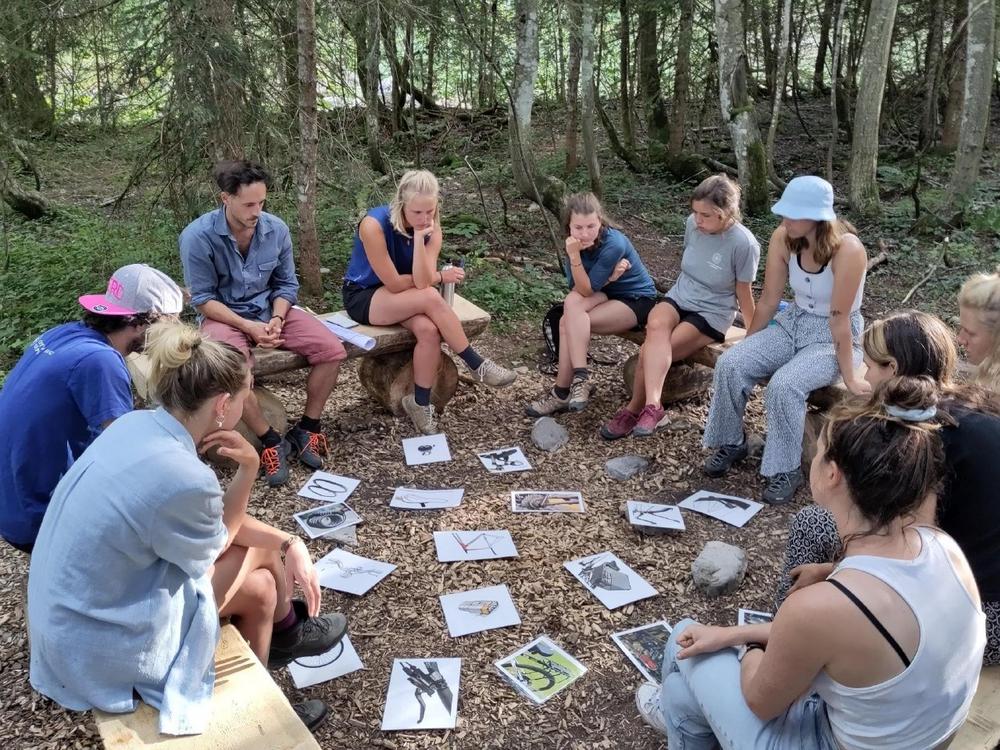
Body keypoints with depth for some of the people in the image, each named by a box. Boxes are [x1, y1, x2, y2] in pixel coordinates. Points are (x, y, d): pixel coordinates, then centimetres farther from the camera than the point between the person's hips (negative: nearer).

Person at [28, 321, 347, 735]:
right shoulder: (184, 479, -32)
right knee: (258, 587, 8)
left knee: (264, 539, 11)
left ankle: (286, 629, 38)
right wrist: (249, 468, -13)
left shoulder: (137, 425, -5)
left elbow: (219, 520, 4)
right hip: (102, 645, -8)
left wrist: (290, 543, -3)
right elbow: (215, 545, -8)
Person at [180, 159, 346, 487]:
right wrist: (249, 327, -24)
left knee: (333, 350, -15)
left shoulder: (276, 229, -7)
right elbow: (203, 299, -14)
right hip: (223, 315, -4)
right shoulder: (197, 236, -18)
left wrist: (277, 319, -16)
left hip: (271, 309, 4)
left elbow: (287, 284, 3)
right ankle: (272, 441, -15)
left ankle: (307, 429, 2)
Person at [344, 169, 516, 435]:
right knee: (431, 298, -31)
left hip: (405, 299, 5)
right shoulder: (374, 225, -26)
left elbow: (421, 281, -23)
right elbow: (394, 283, -23)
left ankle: (421, 402, -11)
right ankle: (477, 365, -17)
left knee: (429, 330, -30)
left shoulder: (431, 228, -10)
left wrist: (419, 237, -31)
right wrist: (440, 277, -13)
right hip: (363, 297, -5)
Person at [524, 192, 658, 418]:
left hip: (638, 300, -6)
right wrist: (607, 279, -27)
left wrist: (575, 256, -35)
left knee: (569, 322, -25)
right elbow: (578, 291, -12)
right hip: (607, 295, 6)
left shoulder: (613, 244, -26)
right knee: (572, 302, -25)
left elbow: (586, 290, -25)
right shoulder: (578, 243, -8)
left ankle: (562, 393, -19)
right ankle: (580, 379, -23)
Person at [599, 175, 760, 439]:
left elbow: (743, 293, -6)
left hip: (712, 313, -4)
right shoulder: (693, 224, -5)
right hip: (679, 297, 4)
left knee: (650, 351, -25)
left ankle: (635, 410, -13)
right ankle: (652, 407, -38)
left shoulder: (744, 244, -19)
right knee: (656, 325, -32)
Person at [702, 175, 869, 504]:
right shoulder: (783, 239, -11)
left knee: (783, 386, -30)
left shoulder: (847, 249, -27)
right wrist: (746, 349, 7)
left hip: (835, 337, -5)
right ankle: (731, 442, 7)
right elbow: (768, 301, 0)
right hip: (794, 323, 6)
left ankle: (787, 470, -10)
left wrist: (849, 377, -16)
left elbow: (840, 319, -24)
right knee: (730, 364, -15)